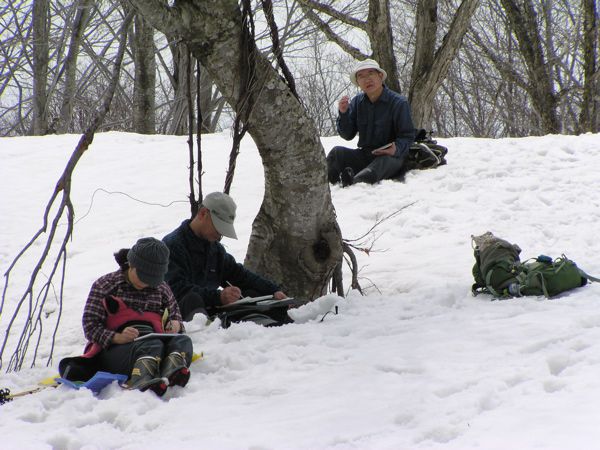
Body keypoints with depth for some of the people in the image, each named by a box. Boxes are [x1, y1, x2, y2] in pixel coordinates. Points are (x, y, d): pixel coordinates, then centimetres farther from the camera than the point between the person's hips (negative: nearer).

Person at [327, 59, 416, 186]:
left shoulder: (399, 103, -5)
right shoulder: (357, 102, 9)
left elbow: (408, 136, -6)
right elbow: (348, 135, 8)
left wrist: (396, 149, -28)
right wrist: (343, 114, -10)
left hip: (391, 157, -6)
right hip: (364, 156, 6)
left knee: (384, 161, -41)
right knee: (337, 152, -19)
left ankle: (354, 182, -71)